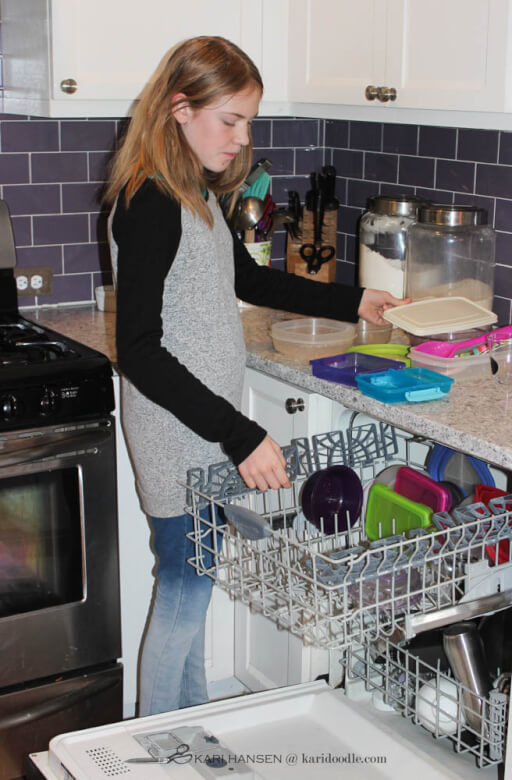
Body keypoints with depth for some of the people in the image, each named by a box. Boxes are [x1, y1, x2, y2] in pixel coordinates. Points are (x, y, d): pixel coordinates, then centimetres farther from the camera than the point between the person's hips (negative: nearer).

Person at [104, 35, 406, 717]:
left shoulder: (197, 195, 10)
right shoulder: (149, 205, -20)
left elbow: (247, 278, 27)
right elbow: (138, 353, -25)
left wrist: (351, 301, 29)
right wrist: (239, 434, -28)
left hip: (209, 426, 9)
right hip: (178, 435, -9)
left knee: (189, 587, 19)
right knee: (184, 594, 2)